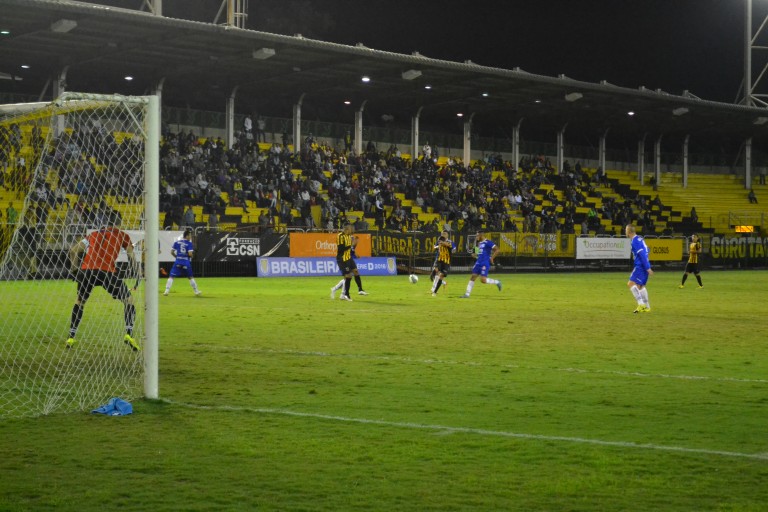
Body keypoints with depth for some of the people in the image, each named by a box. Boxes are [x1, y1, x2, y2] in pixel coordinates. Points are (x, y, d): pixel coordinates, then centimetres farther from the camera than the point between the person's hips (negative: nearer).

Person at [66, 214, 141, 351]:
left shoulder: (93, 234, 27)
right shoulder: (122, 235, 18)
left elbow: (73, 251, 25)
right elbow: (132, 257, 13)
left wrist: (75, 270, 32)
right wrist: (138, 275, 20)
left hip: (85, 271, 4)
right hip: (106, 272, -3)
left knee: (80, 302, 27)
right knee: (128, 300, 12)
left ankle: (71, 338, 23)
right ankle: (129, 334, -4)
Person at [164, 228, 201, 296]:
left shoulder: (177, 242, 6)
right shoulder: (189, 244, -3)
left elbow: (172, 252, 6)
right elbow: (190, 254, -13)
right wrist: (192, 255, 10)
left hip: (178, 262, 1)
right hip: (186, 263, -1)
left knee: (171, 277, 3)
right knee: (190, 277, 15)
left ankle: (167, 291, -11)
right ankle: (196, 291, 20)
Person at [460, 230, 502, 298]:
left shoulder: (488, 242, -11)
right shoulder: (479, 243, 15)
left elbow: (497, 250, -15)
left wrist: (491, 258, -15)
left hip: (485, 263, -8)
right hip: (478, 263, 8)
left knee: (483, 280, -14)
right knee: (472, 277, 3)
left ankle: (497, 282, 8)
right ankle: (467, 294, 4)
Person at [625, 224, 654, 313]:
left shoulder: (635, 241, -15)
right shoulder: (639, 239, 14)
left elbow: (642, 254, -21)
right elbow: (646, 251, 22)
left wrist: (648, 268, -22)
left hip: (640, 266, -10)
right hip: (643, 266, 10)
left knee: (631, 284, -13)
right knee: (640, 286, 18)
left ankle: (641, 304, -18)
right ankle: (646, 307, 21)